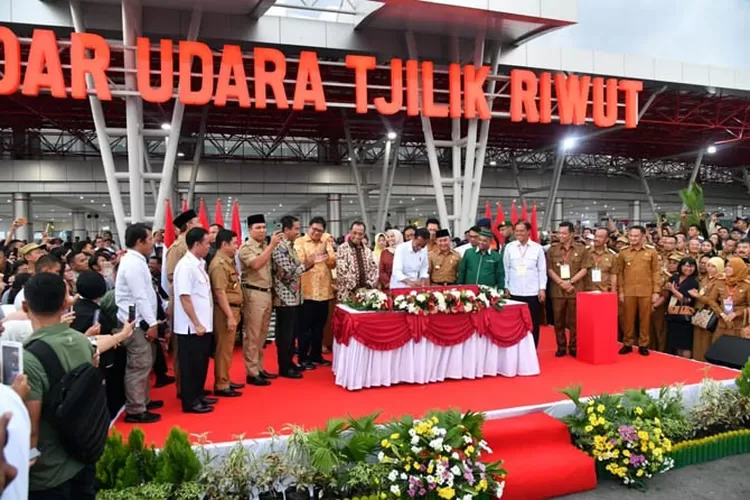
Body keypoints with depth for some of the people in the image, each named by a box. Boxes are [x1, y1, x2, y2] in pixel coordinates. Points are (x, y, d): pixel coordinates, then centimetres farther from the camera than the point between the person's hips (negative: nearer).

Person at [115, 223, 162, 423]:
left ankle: (143, 401, 30)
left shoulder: (136, 261, 13)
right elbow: (140, 297, -22)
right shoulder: (133, 264, -18)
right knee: (139, 366, -5)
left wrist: (151, 321, 18)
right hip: (136, 323, -10)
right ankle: (135, 410, 3)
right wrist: (152, 323, -19)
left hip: (140, 321, 10)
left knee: (144, 364, 18)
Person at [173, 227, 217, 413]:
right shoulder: (185, 265, -17)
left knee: (201, 363, 17)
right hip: (191, 327, -9)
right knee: (191, 365, 2)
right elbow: (184, 298, -21)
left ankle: (198, 395, 30)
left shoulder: (199, 264, 10)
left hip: (203, 325, 9)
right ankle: (190, 402, 13)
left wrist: (203, 323, 15)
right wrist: (196, 324, -19)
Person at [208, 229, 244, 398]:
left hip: (232, 309, 10)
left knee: (227, 348, 16)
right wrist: (230, 316, -23)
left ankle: (225, 381, 26)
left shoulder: (227, 262, 14)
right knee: (223, 349, -3)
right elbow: (220, 292, -21)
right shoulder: (219, 264, -16)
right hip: (225, 311, -10)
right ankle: (221, 385, 5)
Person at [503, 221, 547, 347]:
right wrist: (506, 287, 4)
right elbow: (506, 268, 6)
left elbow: (542, 270, 3)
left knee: (533, 324, 6)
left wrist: (542, 289, -1)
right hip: (515, 292, 1)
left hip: (533, 292, 0)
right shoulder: (509, 247, 2)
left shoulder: (537, 248, 0)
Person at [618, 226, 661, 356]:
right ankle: (627, 344, 15)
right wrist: (621, 291, 0)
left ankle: (643, 345, 16)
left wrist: (657, 291, -4)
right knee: (628, 319, 5)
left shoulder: (651, 252, 3)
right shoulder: (623, 253, 5)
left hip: (646, 292, -1)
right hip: (628, 292, 1)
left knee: (645, 319, 6)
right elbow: (620, 273, 5)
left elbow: (656, 272, 2)